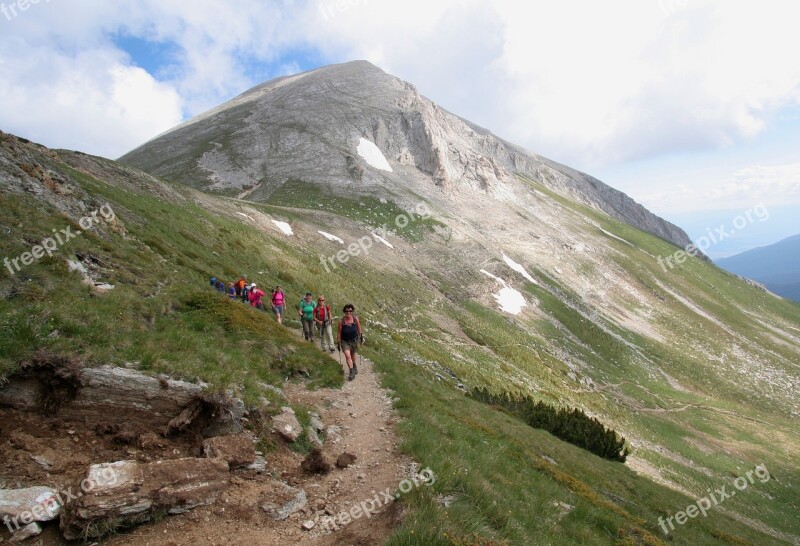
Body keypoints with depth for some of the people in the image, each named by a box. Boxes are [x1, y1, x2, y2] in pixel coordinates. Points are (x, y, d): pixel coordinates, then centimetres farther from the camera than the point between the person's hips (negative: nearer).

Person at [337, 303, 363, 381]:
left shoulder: (356, 319, -14)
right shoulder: (341, 321, -19)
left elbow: (359, 329, 1)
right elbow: (339, 333, -9)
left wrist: (361, 337, 8)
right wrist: (338, 343, -5)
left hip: (354, 340, 2)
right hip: (345, 341, -2)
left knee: (353, 355, 22)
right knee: (347, 355, -20)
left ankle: (354, 366, 51)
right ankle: (352, 372, -12)